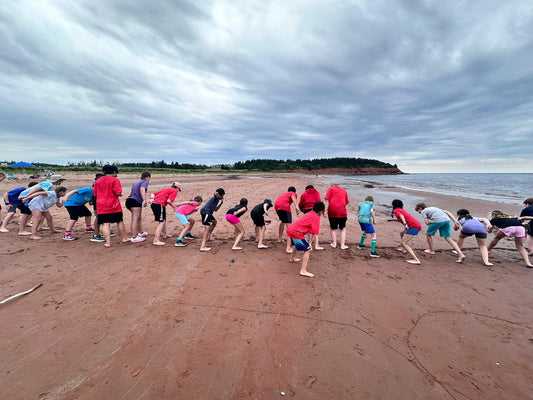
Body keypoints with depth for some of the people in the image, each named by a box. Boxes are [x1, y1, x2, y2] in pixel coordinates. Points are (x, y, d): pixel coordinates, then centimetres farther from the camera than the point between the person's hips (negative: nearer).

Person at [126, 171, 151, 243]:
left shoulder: (136, 182, 25)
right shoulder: (145, 182, -1)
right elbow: (142, 189, -22)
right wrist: (144, 200, -32)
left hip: (129, 200, 9)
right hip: (135, 202, -9)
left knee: (139, 218, 21)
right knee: (135, 219, -10)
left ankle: (141, 233, 35)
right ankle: (134, 237, -11)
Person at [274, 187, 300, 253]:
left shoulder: (284, 194, 39)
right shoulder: (294, 194, 19)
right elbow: (293, 197, -7)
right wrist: (296, 206, -23)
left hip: (276, 205, 7)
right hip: (284, 206, -7)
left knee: (282, 221, 33)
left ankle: (279, 238, 45)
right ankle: (288, 247, -20)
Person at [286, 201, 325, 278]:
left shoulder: (309, 214, 19)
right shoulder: (316, 218, -6)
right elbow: (314, 232, -10)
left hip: (290, 229, 9)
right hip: (296, 233, -9)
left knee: (296, 244, 35)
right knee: (307, 250, -3)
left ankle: (292, 259, 58)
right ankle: (303, 271, -6)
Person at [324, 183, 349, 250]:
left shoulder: (331, 188, 8)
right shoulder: (344, 191, 19)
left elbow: (327, 198, -6)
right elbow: (347, 203, 22)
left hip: (332, 211, -2)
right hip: (342, 211, 2)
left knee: (333, 228, 14)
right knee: (343, 228, 13)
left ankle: (334, 243, 16)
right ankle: (342, 245, 9)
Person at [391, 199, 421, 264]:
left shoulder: (395, 210, 2)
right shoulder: (402, 210, 27)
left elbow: (401, 216, -20)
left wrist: (405, 224, -35)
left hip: (413, 226, -9)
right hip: (418, 225, 9)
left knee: (403, 243, -14)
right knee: (402, 233, 32)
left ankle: (416, 260, -24)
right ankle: (404, 249, 41)